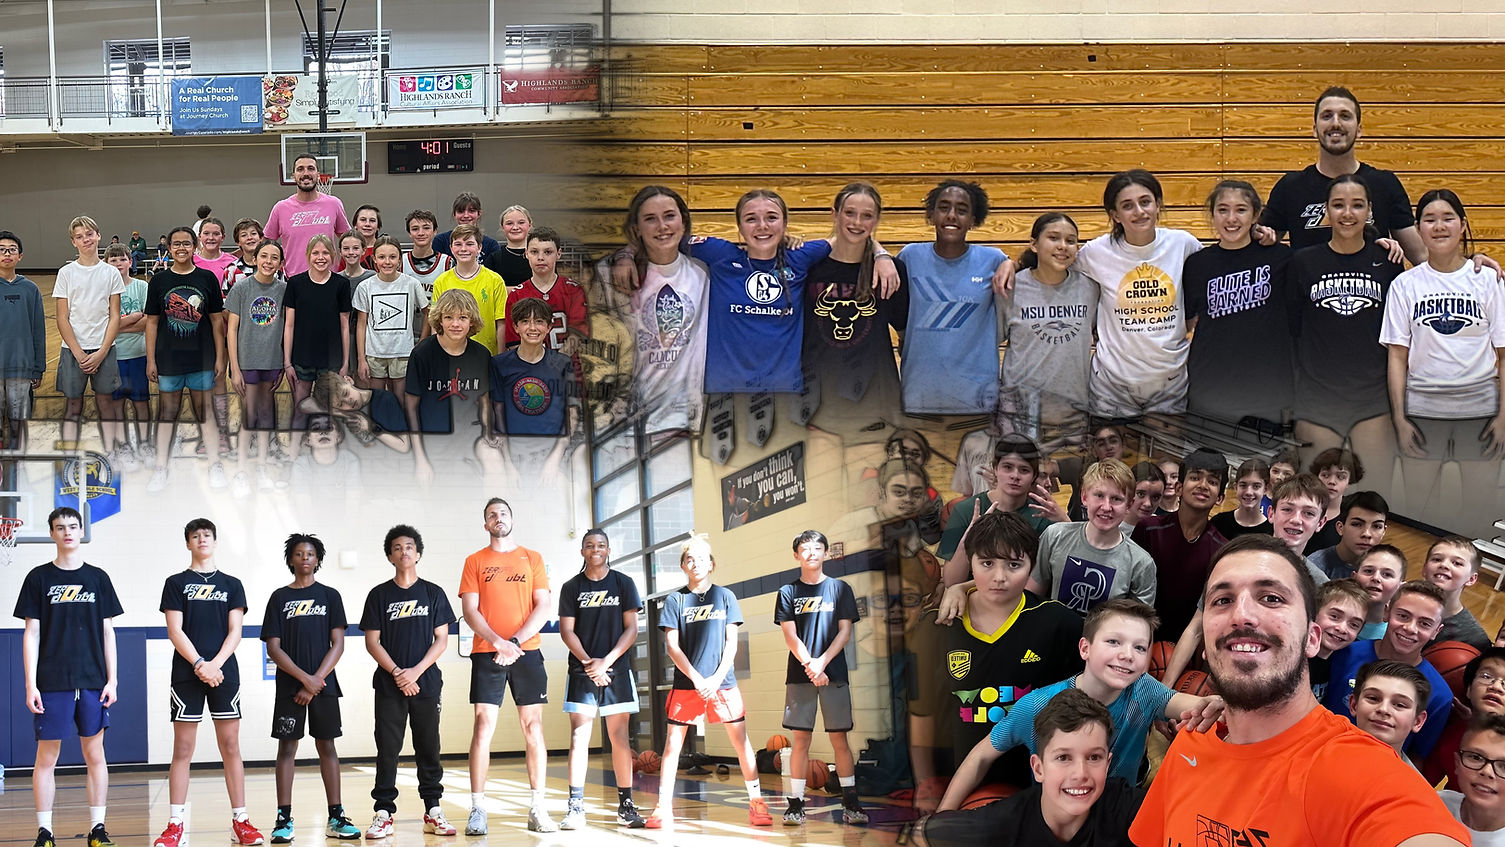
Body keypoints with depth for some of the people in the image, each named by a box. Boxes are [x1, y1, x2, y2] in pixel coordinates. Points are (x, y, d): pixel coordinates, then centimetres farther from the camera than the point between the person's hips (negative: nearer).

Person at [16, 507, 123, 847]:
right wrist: (31, 684, -5)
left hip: (93, 683, 2)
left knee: (94, 754, 4)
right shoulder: (39, 577, 4)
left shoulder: (98, 578, 9)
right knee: (46, 756, 0)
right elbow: (31, 633, 2)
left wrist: (112, 679, 3)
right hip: (52, 683, -1)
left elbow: (107, 632, 10)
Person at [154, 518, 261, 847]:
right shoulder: (176, 583, 7)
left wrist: (215, 664, -12)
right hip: (186, 674, -1)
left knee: (231, 748, 1)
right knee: (182, 750, -1)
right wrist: (199, 665, -14)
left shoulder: (231, 584, 11)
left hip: (224, 673, 1)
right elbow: (175, 630, -2)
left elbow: (235, 631, 4)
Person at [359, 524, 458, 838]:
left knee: (428, 747, 3)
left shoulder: (433, 593, 6)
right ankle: (384, 814, 1)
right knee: (387, 748, -1)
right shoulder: (379, 595, 5)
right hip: (389, 684, 0)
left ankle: (433, 812, 9)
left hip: (426, 682, 0)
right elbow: (372, 641, 2)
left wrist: (415, 671, -10)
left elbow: (441, 640, 2)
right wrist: (397, 673, -10)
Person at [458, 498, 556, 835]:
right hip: (487, 654, -1)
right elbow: (470, 611, 0)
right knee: (483, 725, -7)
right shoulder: (475, 562, 9)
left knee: (533, 726, -1)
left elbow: (543, 607, 3)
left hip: (527, 652, 1)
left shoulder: (532, 559, 10)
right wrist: (499, 643, -14)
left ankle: (537, 808, 3)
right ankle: (477, 810, -6)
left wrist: (516, 641, -11)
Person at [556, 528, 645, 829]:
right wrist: (587, 662, -12)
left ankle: (626, 806, 7)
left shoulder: (623, 584, 5)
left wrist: (605, 662, -10)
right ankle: (576, 807, -9)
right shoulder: (572, 587, 6)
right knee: (579, 735, -7)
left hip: (617, 670, 0)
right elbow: (566, 630, 2)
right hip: (582, 671, 0)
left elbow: (631, 629, 1)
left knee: (619, 737, 2)